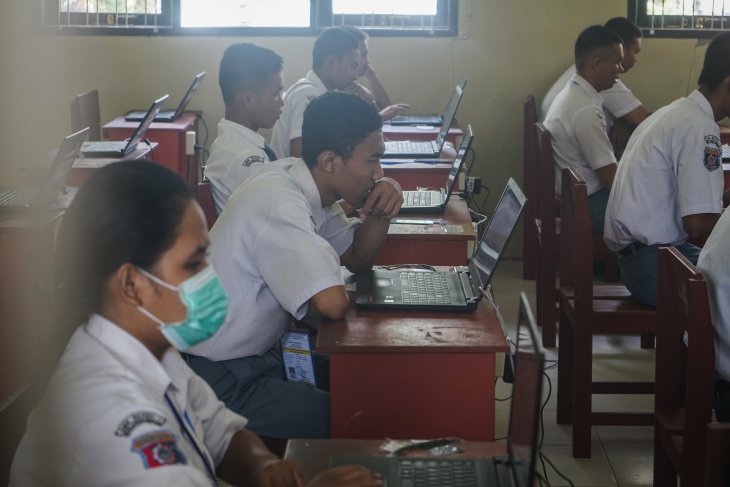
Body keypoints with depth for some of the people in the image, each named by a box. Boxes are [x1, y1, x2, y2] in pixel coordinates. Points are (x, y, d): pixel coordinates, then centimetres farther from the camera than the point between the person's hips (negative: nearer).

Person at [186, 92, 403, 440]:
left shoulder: (302, 182, 0)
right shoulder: (280, 203, -28)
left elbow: (358, 258, 10)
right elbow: (332, 304, -35)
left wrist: (380, 212, -10)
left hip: (260, 352, 10)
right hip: (222, 381, -10)